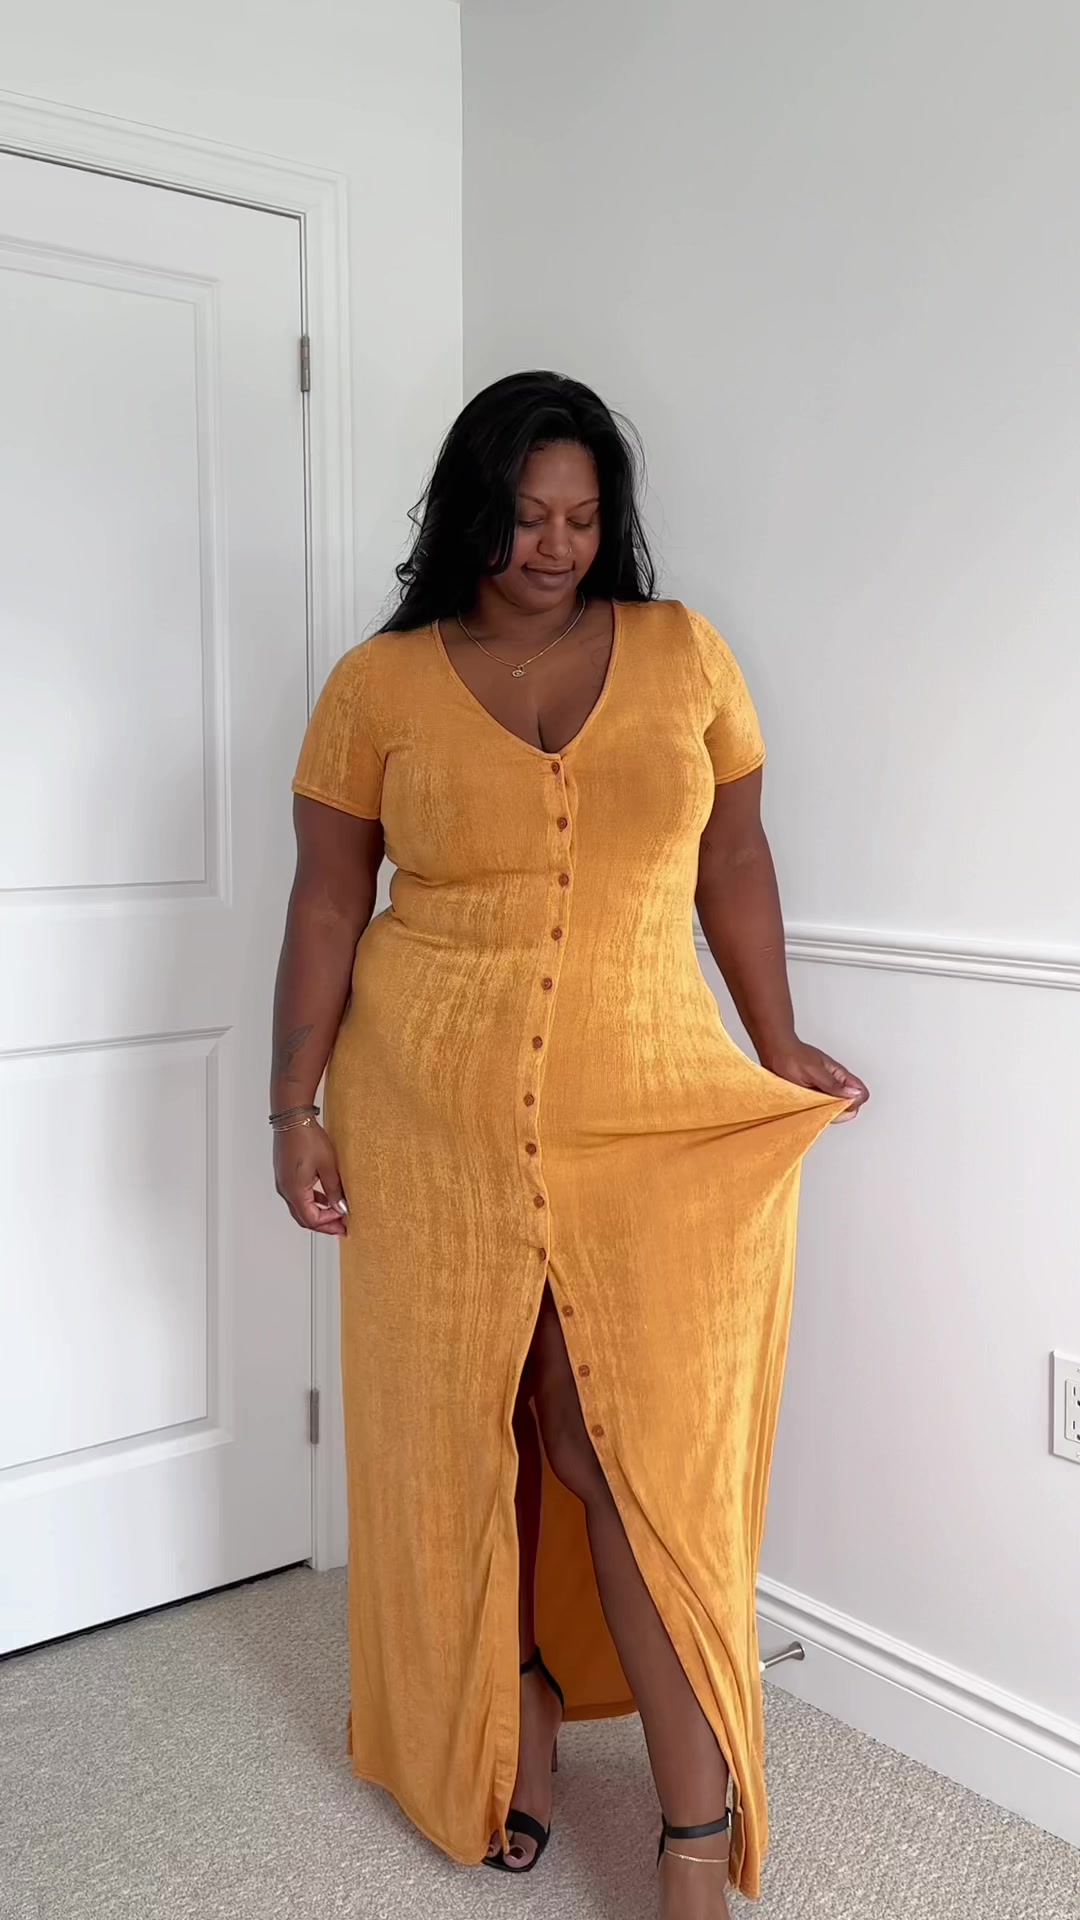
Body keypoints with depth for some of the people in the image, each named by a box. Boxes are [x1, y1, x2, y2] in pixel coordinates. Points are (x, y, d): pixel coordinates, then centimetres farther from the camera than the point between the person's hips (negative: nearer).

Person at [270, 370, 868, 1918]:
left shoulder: (682, 654, 4)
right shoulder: (378, 686, 1)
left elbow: (733, 864, 9)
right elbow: (327, 909, 2)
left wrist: (779, 1050, 8)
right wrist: (295, 1109, -1)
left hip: (648, 1112, 0)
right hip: (435, 1112, 1)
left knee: (638, 1445, -2)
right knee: (462, 1427, 12)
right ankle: (511, 1707, 36)